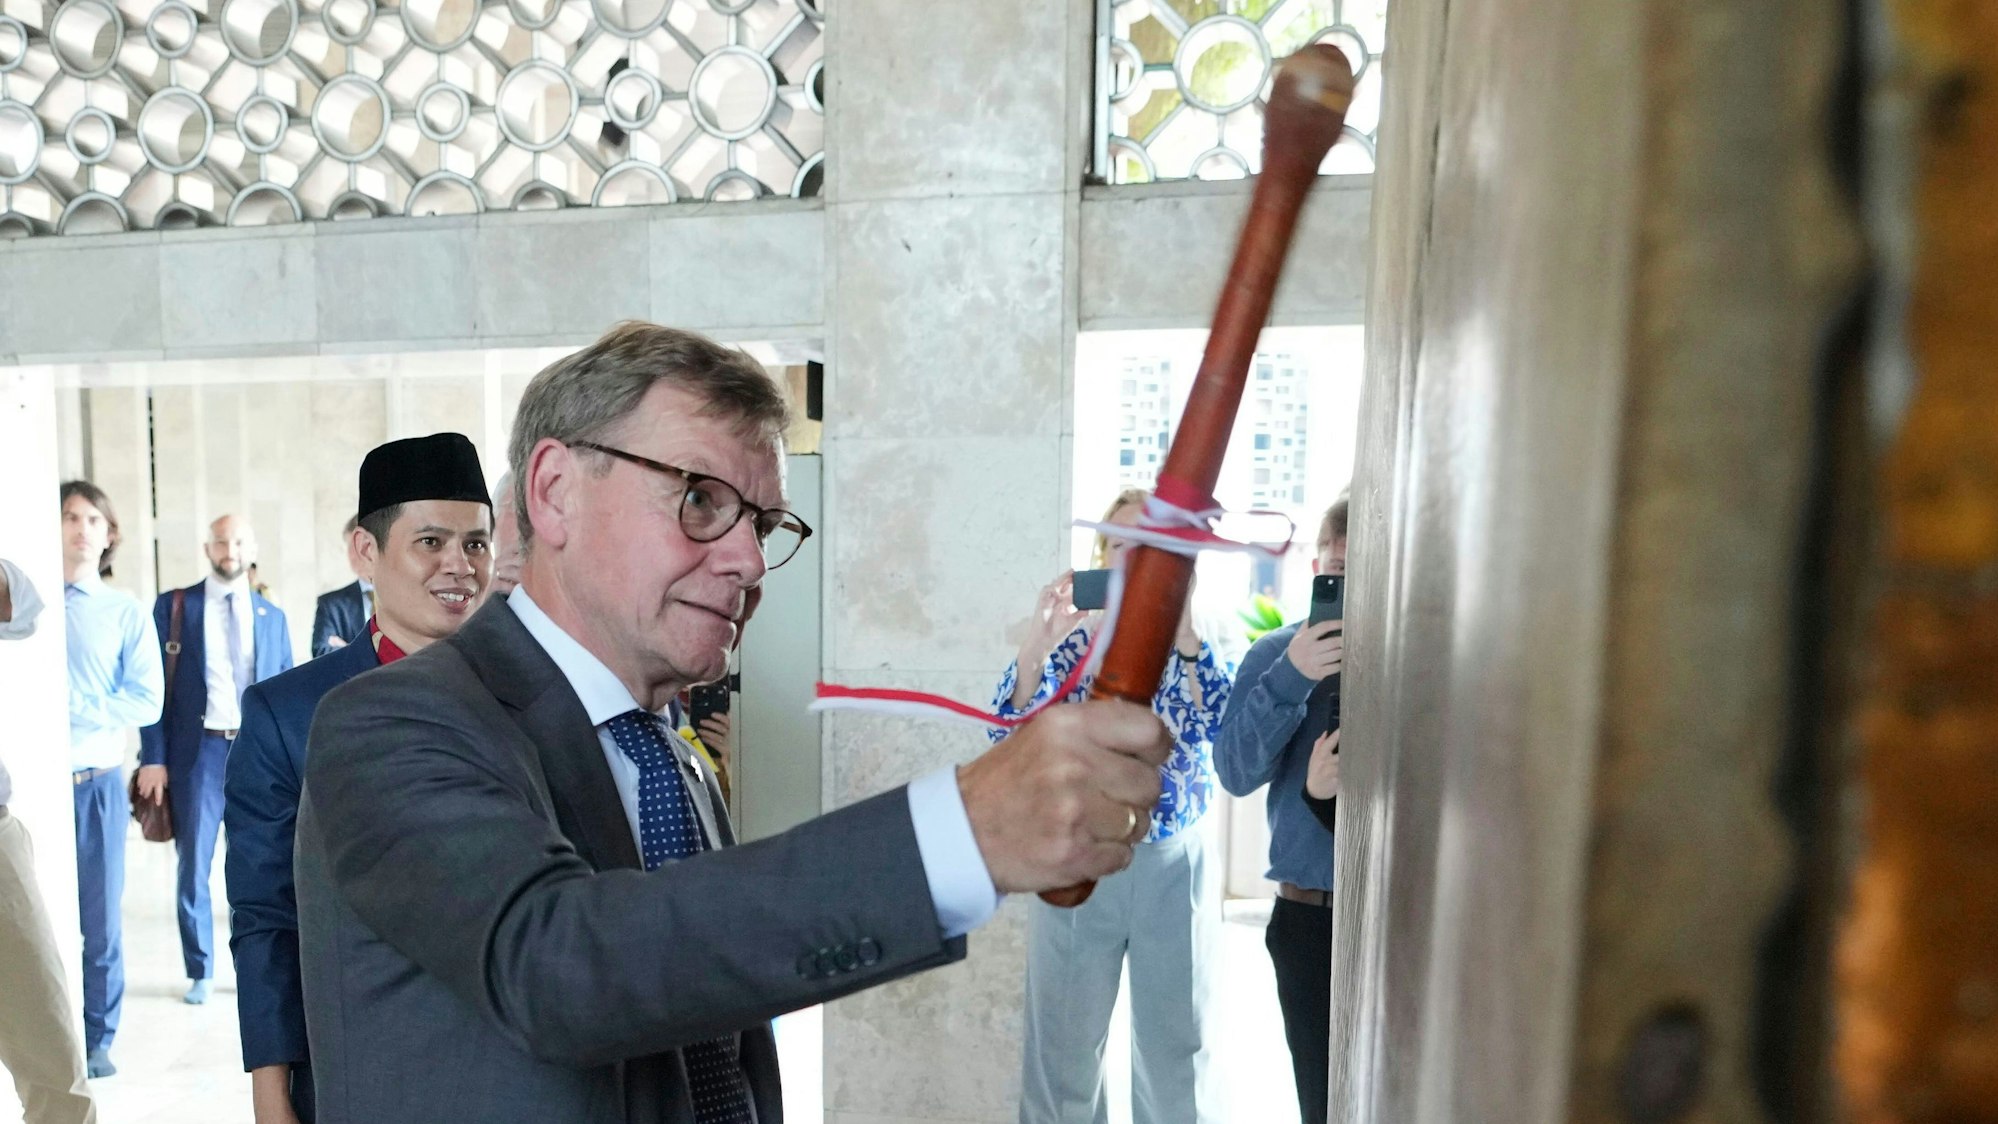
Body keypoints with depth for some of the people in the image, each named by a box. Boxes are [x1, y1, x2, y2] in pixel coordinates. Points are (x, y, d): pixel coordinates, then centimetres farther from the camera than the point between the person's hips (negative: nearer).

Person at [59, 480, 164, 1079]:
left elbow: (147, 699, -1)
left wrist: (77, 714, -13)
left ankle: (97, 1039, 18)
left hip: (97, 779, 0)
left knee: (100, 915, 6)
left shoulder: (126, 612, 5)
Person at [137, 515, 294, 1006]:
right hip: (197, 751, -1)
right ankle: (199, 972, 22)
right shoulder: (174, 606, 3)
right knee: (193, 866, 6)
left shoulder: (272, 616, 10)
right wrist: (153, 758, -8)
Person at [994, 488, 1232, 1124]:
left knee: (1177, 1049, 14)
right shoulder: (1070, 641, -3)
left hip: (1174, 864, 1)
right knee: (1064, 1048, 11)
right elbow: (1010, 736, -14)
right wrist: (1037, 643, -29)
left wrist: (1184, 637, -30)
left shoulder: (1199, 643, 0)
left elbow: (1217, 728, -17)